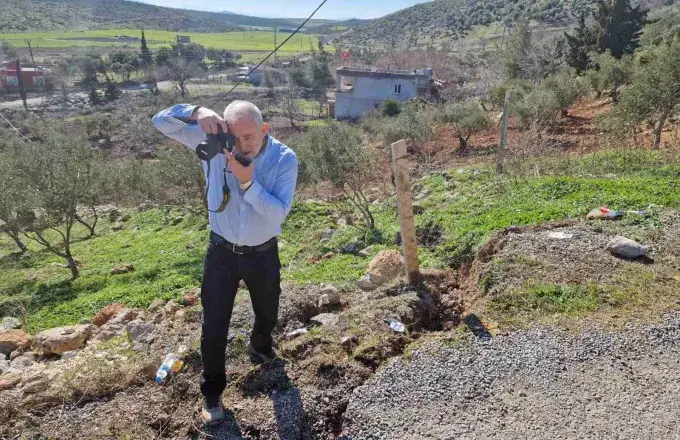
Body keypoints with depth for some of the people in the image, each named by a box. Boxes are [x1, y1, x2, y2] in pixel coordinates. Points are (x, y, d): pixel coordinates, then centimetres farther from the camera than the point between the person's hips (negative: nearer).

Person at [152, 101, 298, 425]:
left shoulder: (285, 159, -18)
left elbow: (278, 213, -24)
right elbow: (161, 121, -18)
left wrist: (248, 181, -36)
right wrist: (197, 113, -36)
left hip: (263, 253, 1)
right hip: (222, 251, 0)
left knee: (267, 315, 25)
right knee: (213, 328, 6)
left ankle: (260, 349, 60)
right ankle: (212, 393, 29)